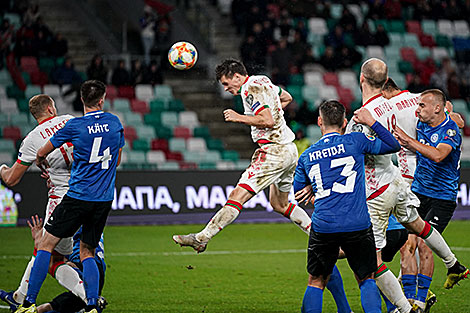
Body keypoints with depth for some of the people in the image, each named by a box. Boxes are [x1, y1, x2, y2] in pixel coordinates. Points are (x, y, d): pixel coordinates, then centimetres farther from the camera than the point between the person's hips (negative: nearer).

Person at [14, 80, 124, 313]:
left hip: (78, 196, -4)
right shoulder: (114, 123, 5)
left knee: (46, 244, 4)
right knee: (87, 252, 12)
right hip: (105, 199, 4)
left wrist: (41, 162, 28)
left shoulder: (74, 126, -7)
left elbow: (41, 154, 6)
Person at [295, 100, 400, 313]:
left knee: (316, 281, 14)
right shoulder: (355, 141, 2)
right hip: (358, 225, -1)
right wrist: (371, 122, 16)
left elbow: (297, 192, 21)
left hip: (323, 226, 1)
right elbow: (393, 145, 11)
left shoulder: (307, 156, 10)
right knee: (366, 279, 11)